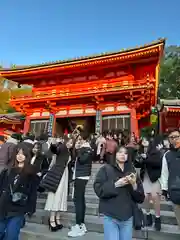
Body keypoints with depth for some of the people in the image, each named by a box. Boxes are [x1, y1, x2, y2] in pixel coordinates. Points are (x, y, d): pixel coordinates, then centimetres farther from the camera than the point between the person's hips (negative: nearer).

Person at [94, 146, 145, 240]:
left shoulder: (131, 171, 6)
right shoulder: (106, 169, -4)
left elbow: (140, 198, 4)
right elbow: (98, 190, -11)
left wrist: (134, 185, -14)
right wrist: (115, 184, -20)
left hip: (127, 216, 4)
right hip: (110, 216, -3)